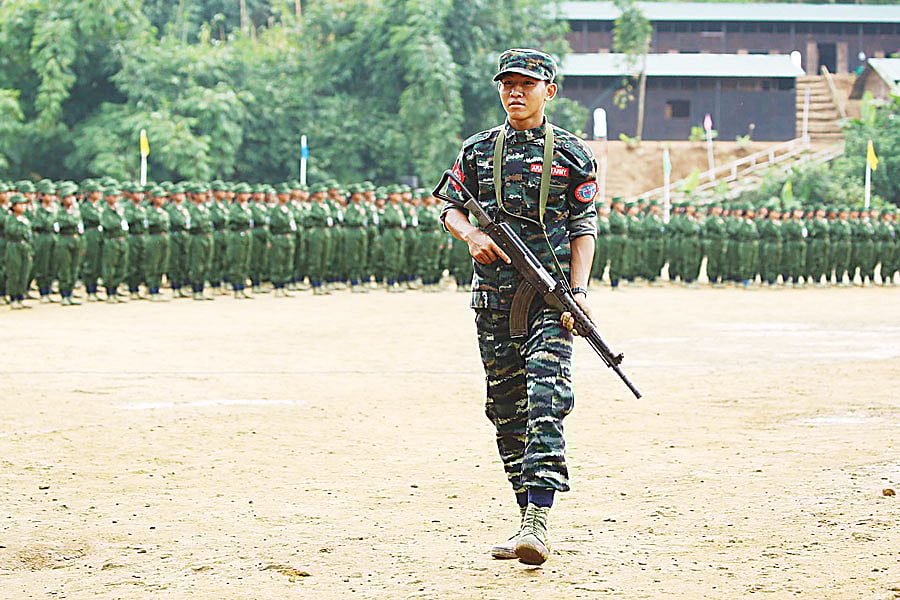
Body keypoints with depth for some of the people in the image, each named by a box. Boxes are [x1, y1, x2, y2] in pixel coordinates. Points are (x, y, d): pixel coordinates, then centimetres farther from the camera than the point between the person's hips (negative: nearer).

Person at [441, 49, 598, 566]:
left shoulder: (572, 154, 4)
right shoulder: (477, 151, 11)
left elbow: (584, 228, 2)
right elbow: (450, 208, 17)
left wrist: (578, 291, -9)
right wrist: (472, 235, -5)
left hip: (551, 295, -4)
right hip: (494, 298, 4)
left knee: (547, 401, -17)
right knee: (507, 410, 7)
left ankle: (539, 520, -27)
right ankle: (529, 520, 15)